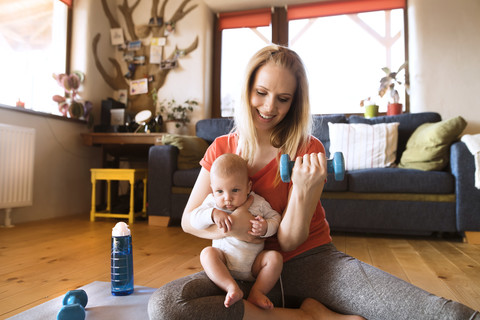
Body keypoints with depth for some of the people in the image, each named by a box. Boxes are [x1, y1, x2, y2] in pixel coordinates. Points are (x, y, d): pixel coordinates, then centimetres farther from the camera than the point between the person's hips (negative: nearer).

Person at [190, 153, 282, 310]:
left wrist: (266, 228, -21)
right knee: (207, 253, -26)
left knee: (275, 257, -20)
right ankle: (232, 288, -32)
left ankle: (256, 292, -13)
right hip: (224, 260, 0)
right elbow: (194, 219, -11)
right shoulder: (213, 202, -4)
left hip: (253, 264, 0)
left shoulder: (258, 203, -6)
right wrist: (213, 213, -30)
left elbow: (275, 217, 2)